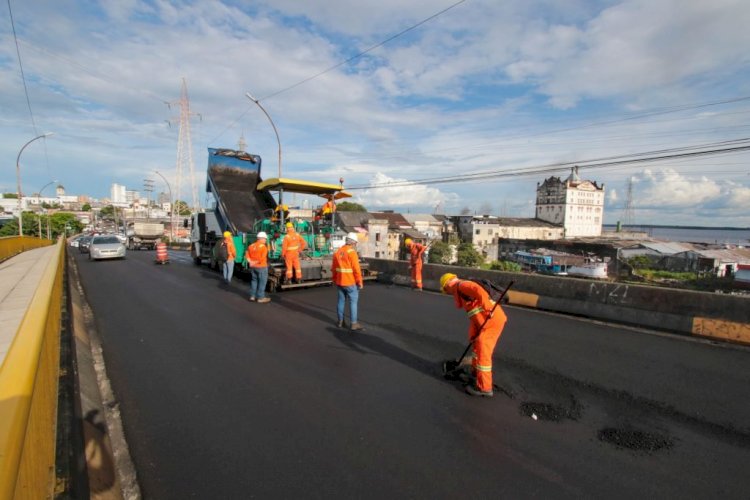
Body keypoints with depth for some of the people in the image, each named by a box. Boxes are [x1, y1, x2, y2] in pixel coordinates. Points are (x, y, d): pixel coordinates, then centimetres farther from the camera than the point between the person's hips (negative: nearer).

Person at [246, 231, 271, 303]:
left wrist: (250, 262, -5)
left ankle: (252, 296, 22)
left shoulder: (251, 246, 7)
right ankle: (261, 298, 4)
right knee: (262, 282, 1)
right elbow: (262, 258, -22)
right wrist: (256, 262, -11)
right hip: (261, 267, -7)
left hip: (253, 267, 7)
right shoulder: (263, 247, -14)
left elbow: (247, 255, 3)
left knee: (254, 280, 18)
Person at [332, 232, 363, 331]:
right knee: (353, 302, 1)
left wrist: (335, 280, 22)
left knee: (341, 301, 15)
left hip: (339, 282, 7)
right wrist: (360, 282, -10)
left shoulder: (338, 252, 7)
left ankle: (340, 321, 23)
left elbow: (333, 268, 12)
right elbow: (356, 269, -18)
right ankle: (354, 324, 3)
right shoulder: (352, 252, -14)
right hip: (350, 282, -7)